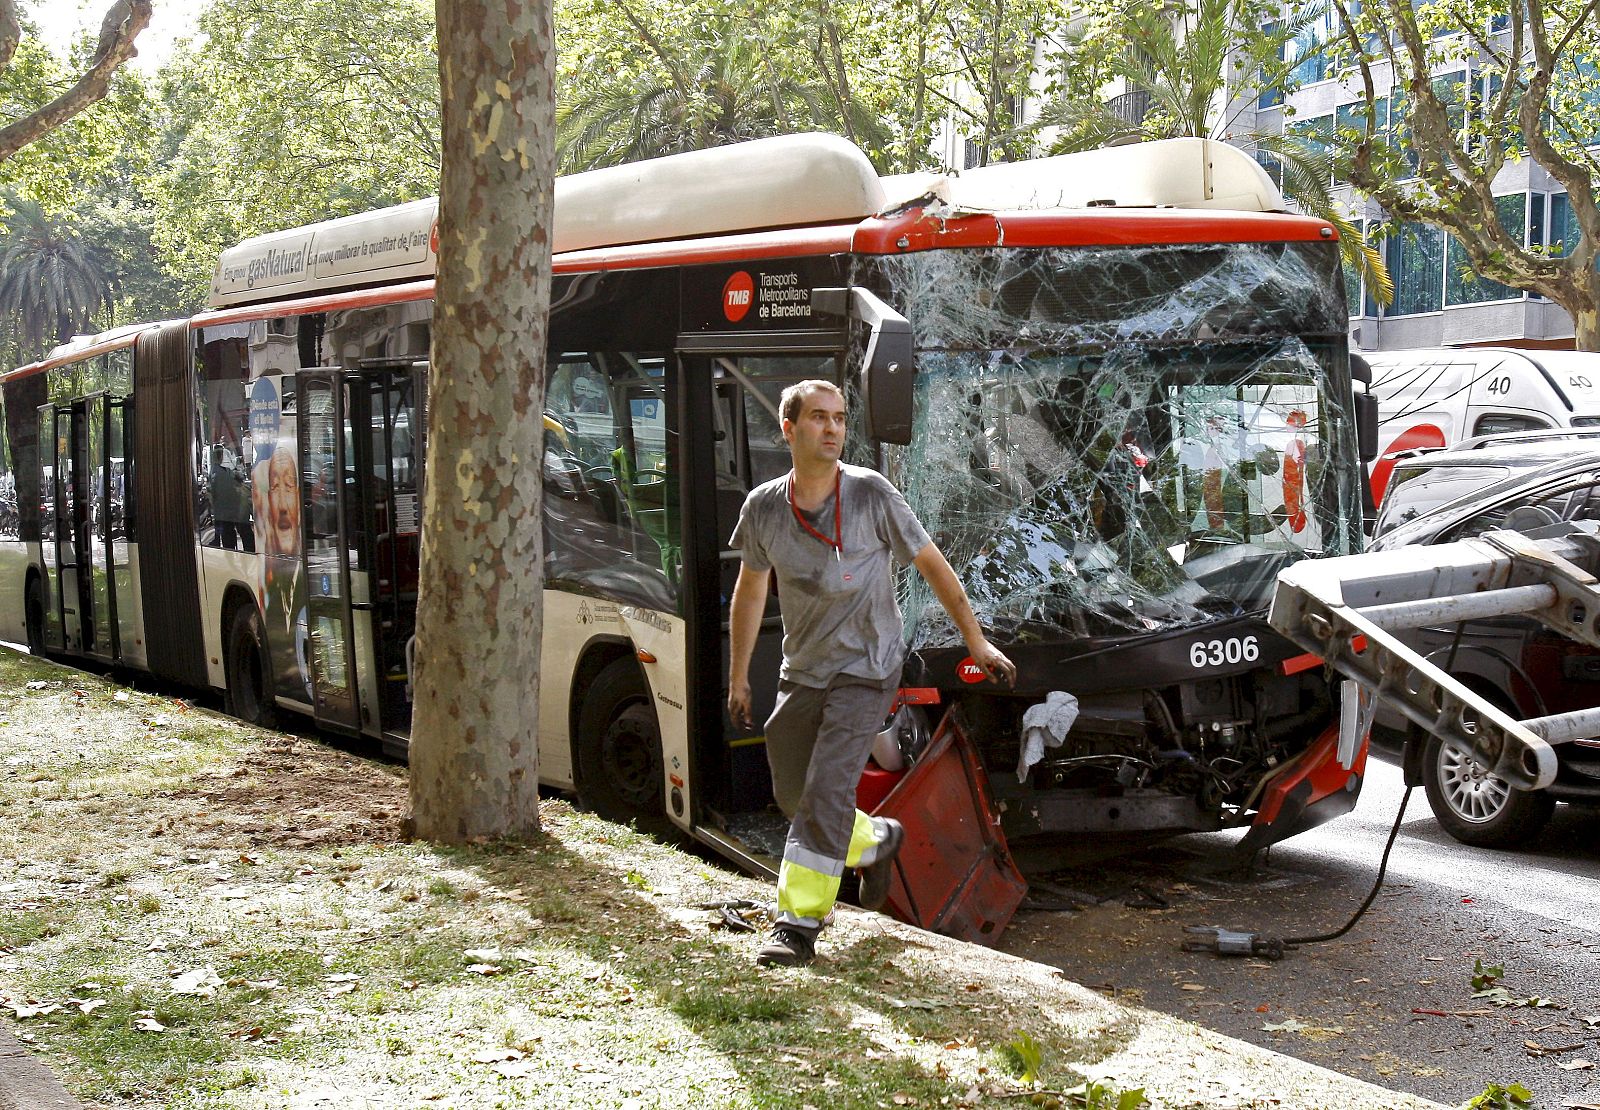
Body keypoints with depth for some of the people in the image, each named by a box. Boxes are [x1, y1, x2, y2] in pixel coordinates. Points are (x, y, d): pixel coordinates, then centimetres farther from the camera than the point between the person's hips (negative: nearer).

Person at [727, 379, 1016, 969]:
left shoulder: (871, 494, -13)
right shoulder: (763, 507, -4)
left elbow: (933, 566, -3)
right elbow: (750, 590, 11)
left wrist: (977, 643, -1)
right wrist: (738, 677, 15)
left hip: (866, 670, -5)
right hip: (801, 671, 5)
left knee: (826, 793, -14)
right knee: (792, 796, 12)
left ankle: (799, 923, -7)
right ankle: (875, 841, 39)